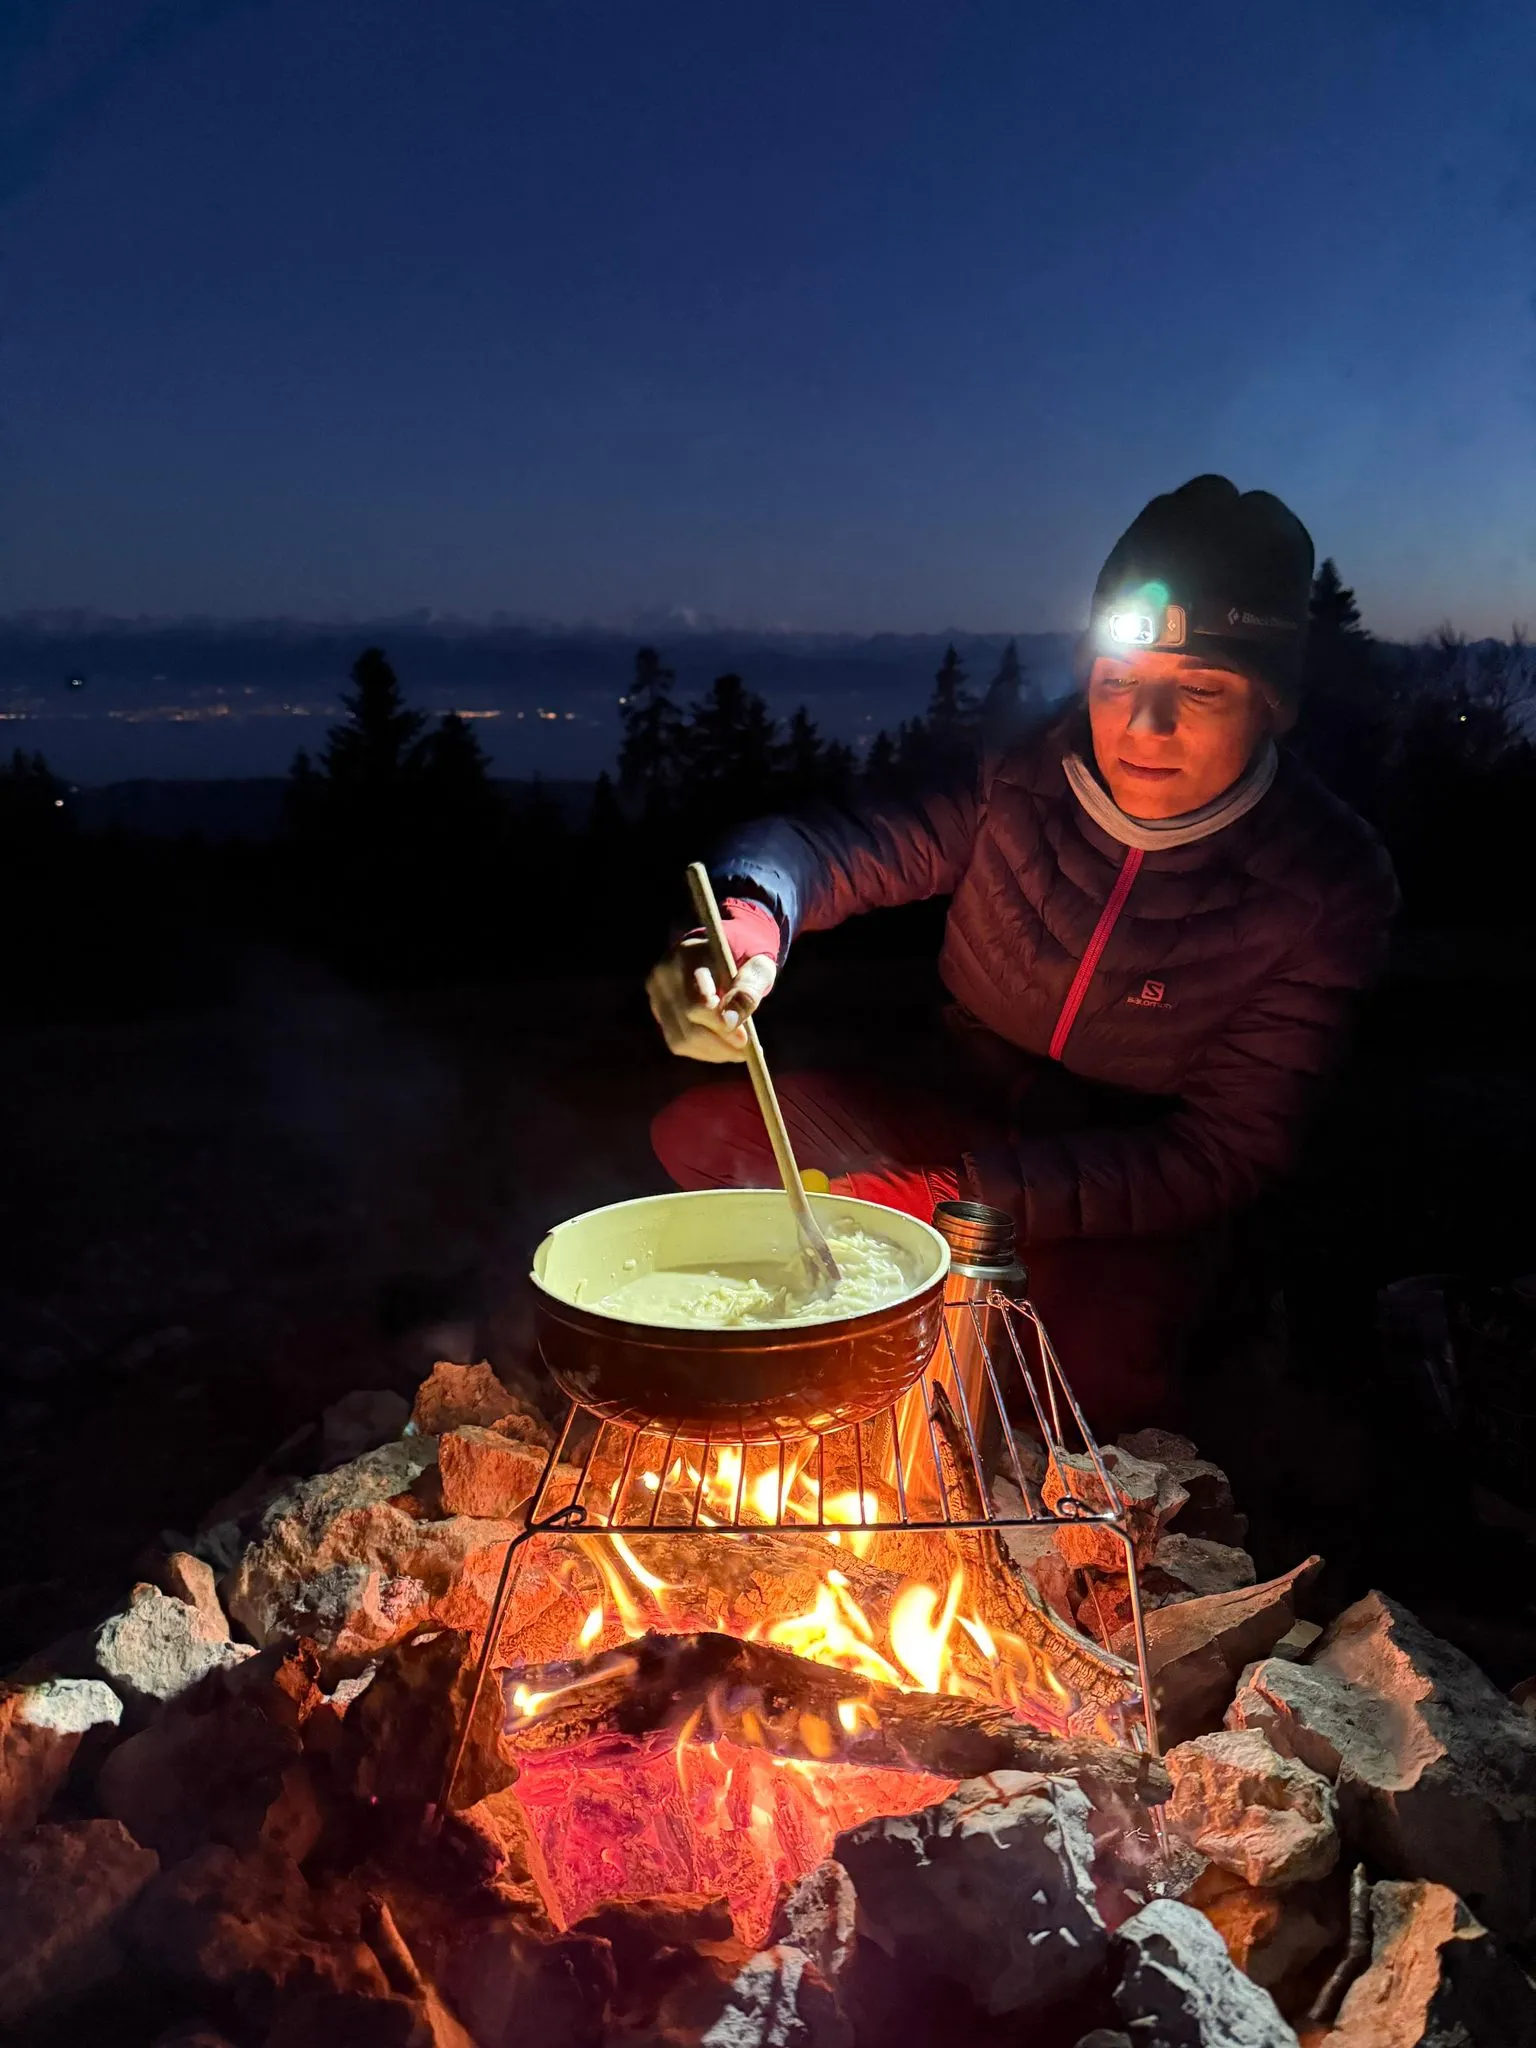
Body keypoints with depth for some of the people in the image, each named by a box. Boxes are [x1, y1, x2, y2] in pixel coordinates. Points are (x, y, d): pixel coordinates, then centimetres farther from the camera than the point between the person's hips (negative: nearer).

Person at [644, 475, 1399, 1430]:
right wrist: (748, 919, -38)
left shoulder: (1330, 886, -17)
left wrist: (953, 1199, -30)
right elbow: (828, 843, -10)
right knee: (702, 1132, -12)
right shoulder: (1026, 779, -10)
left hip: (1132, 1205, -3)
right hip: (958, 1122, 4)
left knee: (1091, 1356, -36)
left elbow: (1222, 1154, -19)